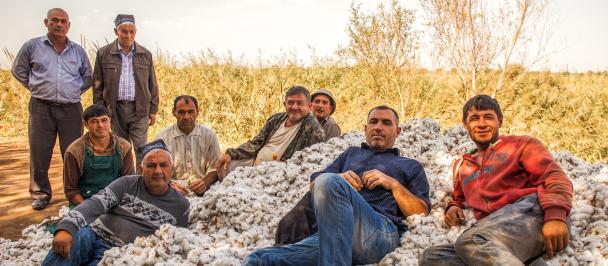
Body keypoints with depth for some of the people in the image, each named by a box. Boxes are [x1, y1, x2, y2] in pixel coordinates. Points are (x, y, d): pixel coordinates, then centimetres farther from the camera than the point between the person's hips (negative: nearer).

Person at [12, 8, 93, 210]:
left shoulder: (78, 51, 10)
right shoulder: (32, 46, 4)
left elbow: (87, 78, 21)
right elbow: (19, 71, 14)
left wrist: (74, 92, 10)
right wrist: (37, 88, 8)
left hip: (71, 108, 1)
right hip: (41, 107, -1)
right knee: (39, 153, 2)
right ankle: (40, 194, 14)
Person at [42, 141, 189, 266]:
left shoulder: (181, 205, 6)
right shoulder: (127, 184, 4)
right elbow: (95, 204, -8)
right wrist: (66, 228, -26)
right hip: (93, 234, 1)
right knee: (62, 248, -32)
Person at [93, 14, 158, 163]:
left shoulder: (146, 55, 6)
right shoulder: (103, 54, 2)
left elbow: (152, 85, 9)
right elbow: (97, 85, 5)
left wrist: (153, 110, 6)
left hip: (139, 110, 0)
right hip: (115, 109, 1)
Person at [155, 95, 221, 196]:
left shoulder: (209, 135, 8)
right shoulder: (162, 137, 5)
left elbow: (214, 168, 9)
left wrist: (205, 182, -14)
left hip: (203, 192, 1)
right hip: (172, 191, 0)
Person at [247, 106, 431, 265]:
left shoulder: (411, 166, 29)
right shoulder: (351, 153, 37)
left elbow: (422, 213, 15)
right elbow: (314, 185, 26)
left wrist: (393, 184, 2)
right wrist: (339, 181, 5)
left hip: (380, 231, -1)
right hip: (330, 233, 1)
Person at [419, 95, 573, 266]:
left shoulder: (522, 144, 17)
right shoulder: (461, 165, 33)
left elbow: (556, 178, 2)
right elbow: (461, 200, 45)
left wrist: (555, 215, -19)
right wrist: (454, 207, 18)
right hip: (494, 235, 6)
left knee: (470, 242, -36)